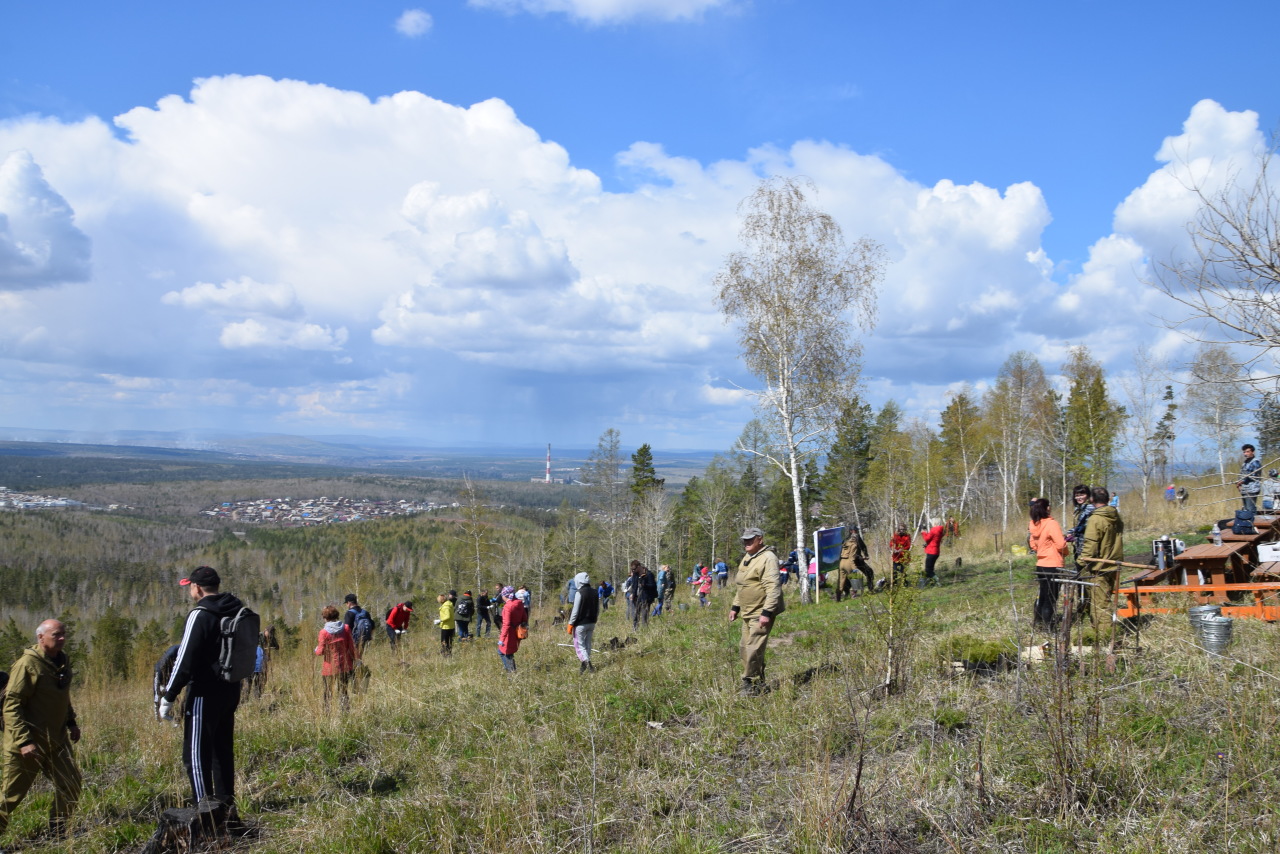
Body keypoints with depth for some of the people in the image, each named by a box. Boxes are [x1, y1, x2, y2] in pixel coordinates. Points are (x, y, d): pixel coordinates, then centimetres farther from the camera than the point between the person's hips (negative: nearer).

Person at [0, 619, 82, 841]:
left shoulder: (62, 661, 6)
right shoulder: (27, 664, -19)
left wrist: (71, 722, 15)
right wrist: (24, 741, -25)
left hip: (56, 740, 7)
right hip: (28, 743, -7)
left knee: (71, 784, 6)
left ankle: (57, 831, 20)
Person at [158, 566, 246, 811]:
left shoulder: (200, 615, -16)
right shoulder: (237, 610, 8)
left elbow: (186, 660, -18)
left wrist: (169, 696, -12)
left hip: (205, 692, -8)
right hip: (231, 689, 8)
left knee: (196, 753, -1)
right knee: (223, 749, 17)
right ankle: (226, 803, 22)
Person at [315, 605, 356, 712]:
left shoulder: (324, 632, -12)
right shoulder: (346, 628, -3)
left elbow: (321, 651, -11)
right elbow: (352, 647, 0)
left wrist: (316, 649, 11)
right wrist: (353, 661, 10)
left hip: (330, 668, -3)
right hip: (345, 666, 3)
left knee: (327, 694, 10)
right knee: (344, 693, 12)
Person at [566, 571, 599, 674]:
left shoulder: (579, 593, -15)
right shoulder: (595, 592, 7)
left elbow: (575, 610, -15)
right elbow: (598, 610, 12)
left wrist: (570, 624, -8)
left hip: (581, 623, -7)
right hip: (592, 623, 7)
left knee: (579, 644, 1)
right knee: (588, 644, 15)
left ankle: (587, 663, -15)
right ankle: (583, 664, 21)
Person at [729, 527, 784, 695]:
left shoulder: (768, 558, -14)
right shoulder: (746, 558, 17)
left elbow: (773, 588, -22)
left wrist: (767, 612, -26)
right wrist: (735, 607, 22)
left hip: (761, 614, -10)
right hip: (747, 613, 10)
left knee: (753, 650, -11)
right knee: (745, 648, 12)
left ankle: (752, 685, -2)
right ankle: (757, 683, 22)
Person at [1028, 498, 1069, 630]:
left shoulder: (1033, 525, 4)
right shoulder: (1051, 524, -18)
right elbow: (1061, 544, -19)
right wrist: (1065, 552, 0)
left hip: (1040, 564, 7)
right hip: (1053, 565, -7)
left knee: (1042, 594, 19)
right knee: (1051, 597, 1)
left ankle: (1038, 622, 27)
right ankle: (1047, 627, 4)